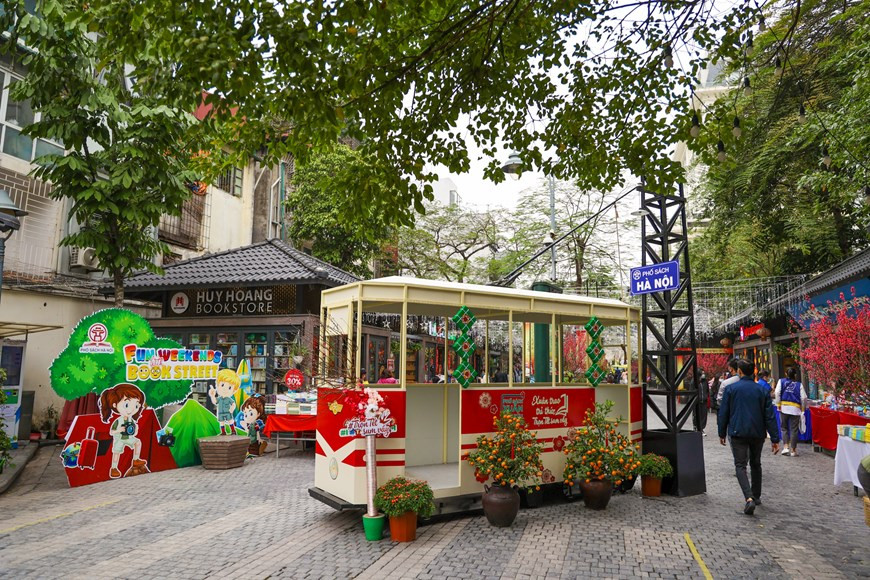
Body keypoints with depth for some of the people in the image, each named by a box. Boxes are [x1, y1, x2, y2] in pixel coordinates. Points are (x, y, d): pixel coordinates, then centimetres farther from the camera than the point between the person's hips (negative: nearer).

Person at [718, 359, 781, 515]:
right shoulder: (761, 390, 2)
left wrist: (722, 433, 9)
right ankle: (756, 496, 31)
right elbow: (769, 416, 0)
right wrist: (775, 439, 2)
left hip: (738, 433, -3)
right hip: (758, 434, 3)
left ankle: (749, 498, -21)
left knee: (740, 466, -3)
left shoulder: (731, 388, -4)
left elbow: (723, 413, -2)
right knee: (756, 464, 21)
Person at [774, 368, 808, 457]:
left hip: (784, 407, 0)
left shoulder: (781, 381, 5)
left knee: (784, 428, 11)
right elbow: (804, 398, 0)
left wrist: (778, 404, 0)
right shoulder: (799, 385, 5)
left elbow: (777, 393, -6)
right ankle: (793, 450, 7)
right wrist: (803, 408, 12)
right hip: (795, 409, 0)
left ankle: (786, 447, -2)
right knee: (794, 430, 5)